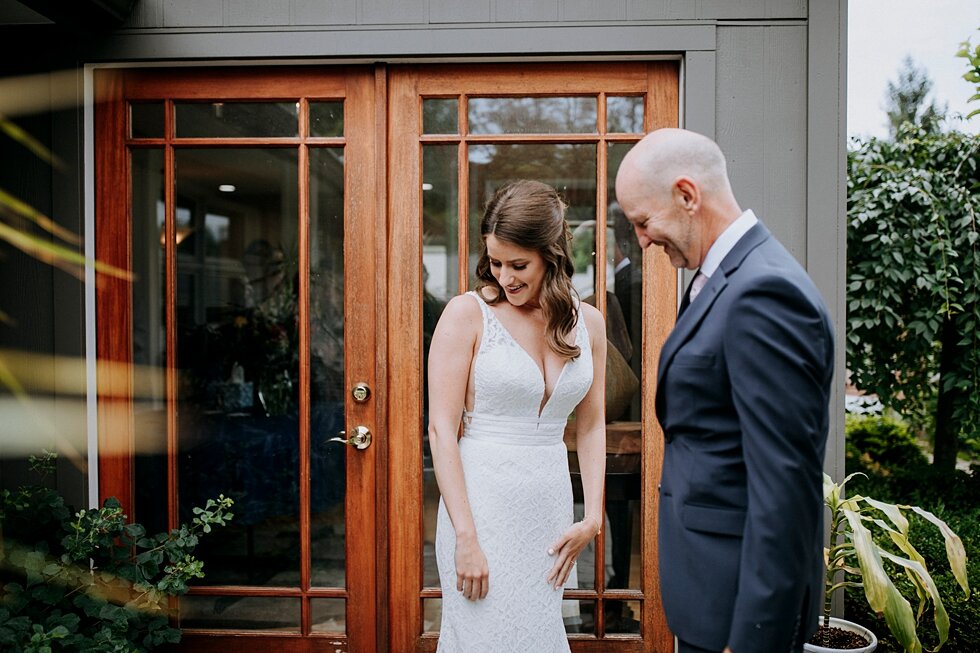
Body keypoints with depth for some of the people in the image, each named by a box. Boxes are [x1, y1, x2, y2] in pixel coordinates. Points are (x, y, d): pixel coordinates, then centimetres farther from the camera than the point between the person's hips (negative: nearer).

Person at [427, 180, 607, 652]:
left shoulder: (588, 322, 4)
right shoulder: (467, 314, -9)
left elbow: (591, 425, 11)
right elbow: (441, 429, -12)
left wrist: (592, 517, 2)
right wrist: (465, 537, -16)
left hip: (551, 505, 4)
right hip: (480, 502, -4)